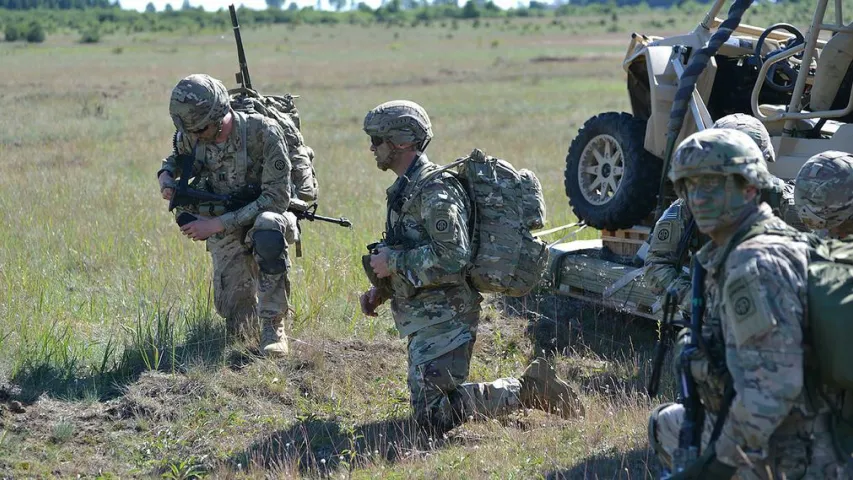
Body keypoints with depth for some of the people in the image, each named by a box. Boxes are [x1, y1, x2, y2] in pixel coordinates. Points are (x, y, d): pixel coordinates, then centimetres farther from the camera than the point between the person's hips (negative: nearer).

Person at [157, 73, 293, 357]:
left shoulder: (263, 132, -26)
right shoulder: (191, 138, -10)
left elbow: (277, 198, -27)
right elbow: (176, 157, 15)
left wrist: (218, 223, -30)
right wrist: (166, 175, -11)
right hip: (224, 233, 4)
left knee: (267, 229, -43)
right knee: (238, 328, -6)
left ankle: (274, 326, -26)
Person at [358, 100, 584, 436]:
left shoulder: (434, 191, -16)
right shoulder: (406, 188, 16)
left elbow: (452, 259, -26)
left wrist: (393, 262, -18)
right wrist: (381, 289, 12)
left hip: (443, 318, -10)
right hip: (425, 320, 10)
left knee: (434, 417, -17)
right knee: (427, 406, 15)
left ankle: (526, 390, -6)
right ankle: (528, 387, 16)